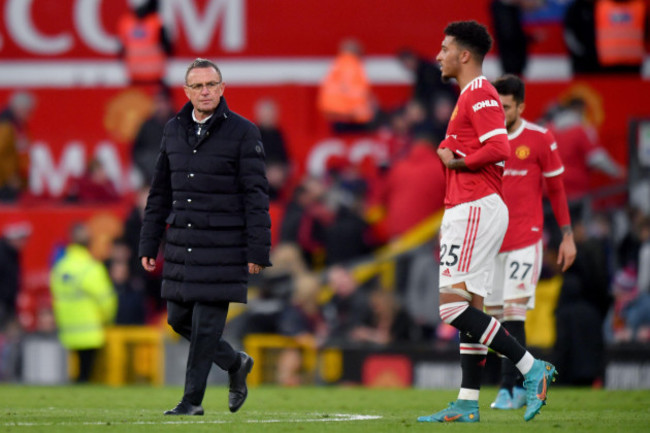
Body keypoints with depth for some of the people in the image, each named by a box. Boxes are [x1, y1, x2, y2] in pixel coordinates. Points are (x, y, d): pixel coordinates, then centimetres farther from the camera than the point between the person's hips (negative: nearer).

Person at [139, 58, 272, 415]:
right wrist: (148, 246, 10)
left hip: (223, 246, -6)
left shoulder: (242, 132, -7)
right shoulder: (174, 131, 8)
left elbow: (256, 195, -9)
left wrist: (257, 252, -13)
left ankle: (192, 400, 4)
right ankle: (235, 363, 29)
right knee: (179, 319, 8)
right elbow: (160, 193, 14)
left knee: (207, 323, -5)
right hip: (182, 243, 6)